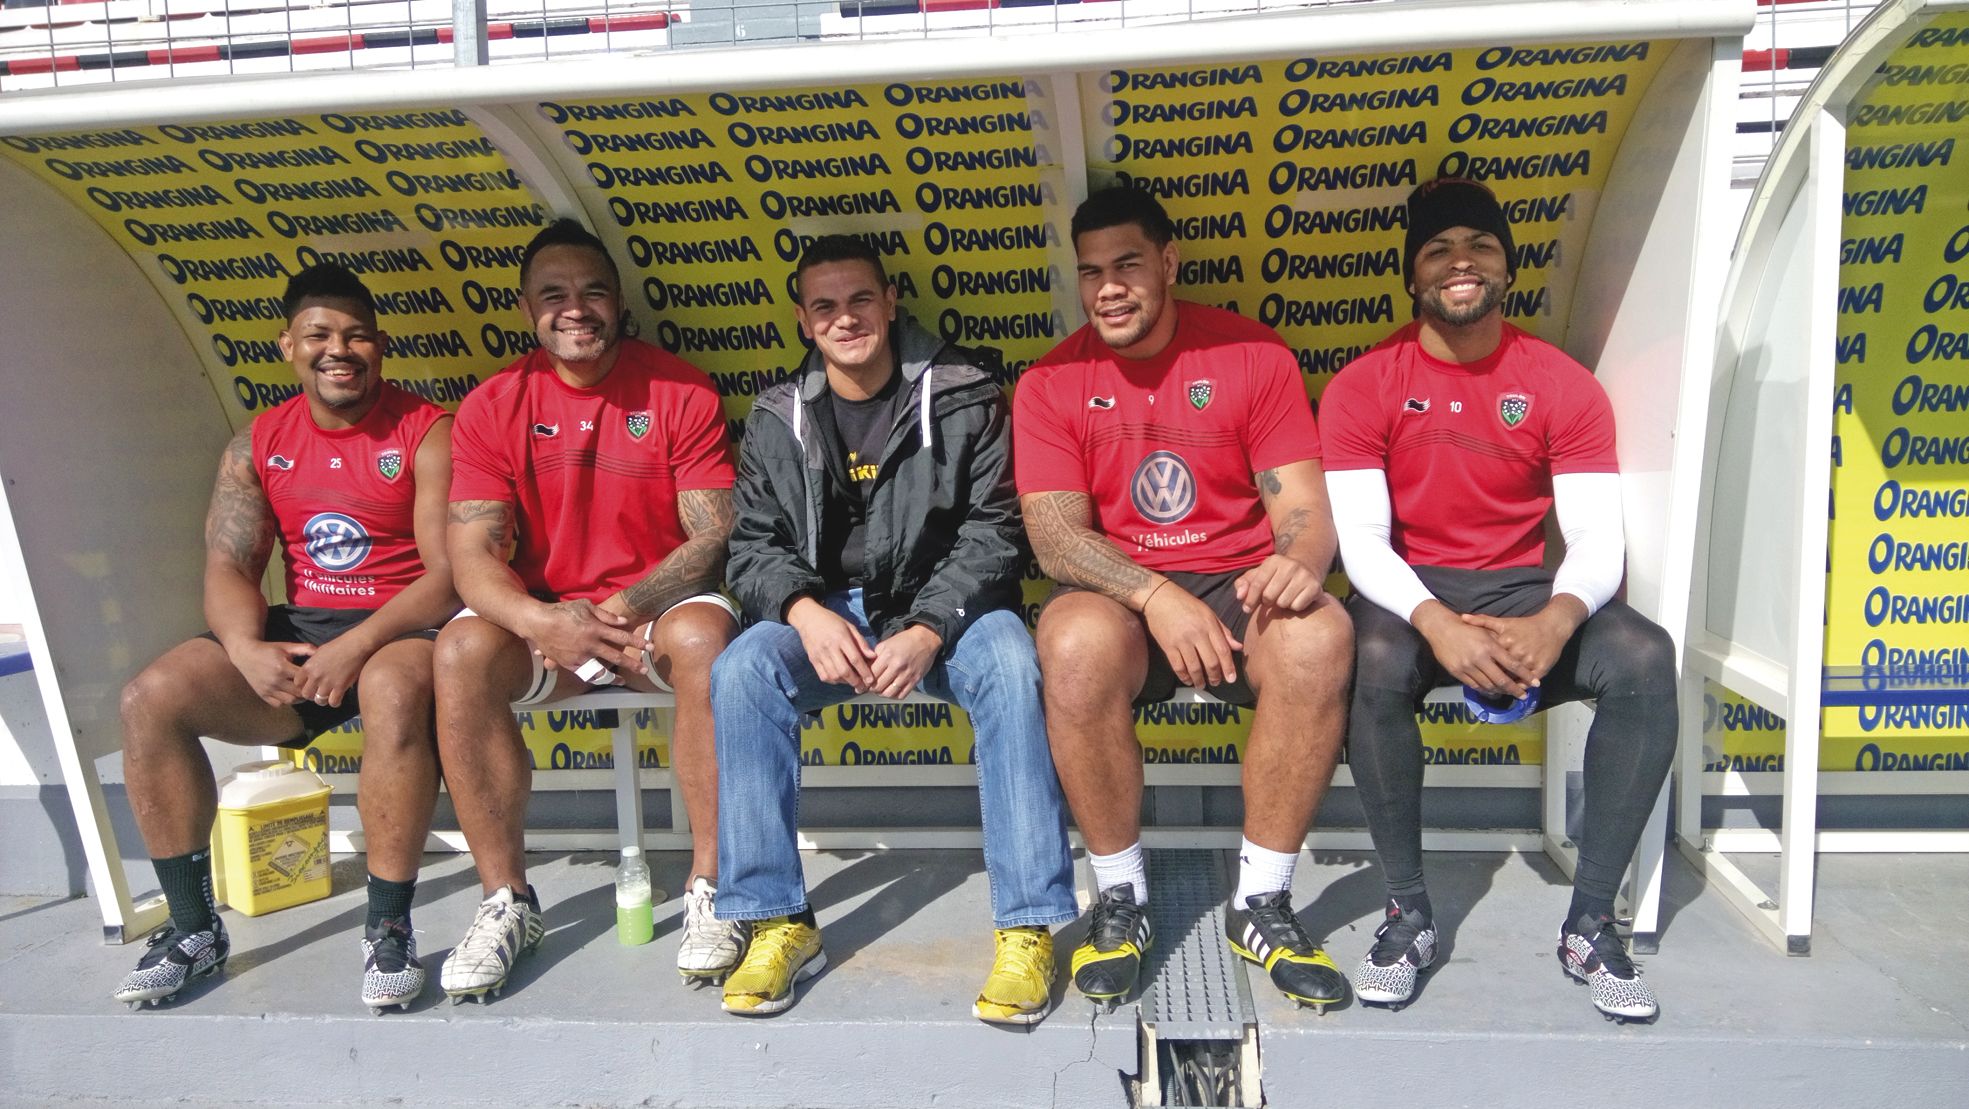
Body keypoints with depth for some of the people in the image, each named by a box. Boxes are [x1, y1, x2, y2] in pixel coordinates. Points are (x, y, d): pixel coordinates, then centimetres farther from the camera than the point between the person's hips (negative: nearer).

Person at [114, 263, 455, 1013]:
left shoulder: (428, 433, -5)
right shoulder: (258, 446, 11)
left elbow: (449, 572, -13)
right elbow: (227, 567, 3)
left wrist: (359, 646, -26)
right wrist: (247, 647, -19)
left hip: (401, 629, -5)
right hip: (296, 632, 5)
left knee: (395, 690, -39)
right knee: (151, 699, -16)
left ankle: (389, 927, -24)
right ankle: (193, 928, -1)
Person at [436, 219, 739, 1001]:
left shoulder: (681, 394, -3)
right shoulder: (493, 408, 1)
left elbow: (715, 535, -9)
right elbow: (472, 552, -7)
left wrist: (628, 607, -25)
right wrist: (542, 622, -27)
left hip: (657, 612, -2)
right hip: (542, 619, 2)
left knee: (704, 635, -34)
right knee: (461, 652, -27)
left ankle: (708, 889, -23)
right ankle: (506, 900, -13)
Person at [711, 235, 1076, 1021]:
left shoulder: (963, 397, -1)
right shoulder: (777, 419, 7)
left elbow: (991, 532, -6)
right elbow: (755, 544, 4)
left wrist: (927, 631, -21)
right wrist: (805, 612, -19)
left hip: (943, 605, -2)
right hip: (824, 612, 2)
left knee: (1010, 667, -34)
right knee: (740, 671, -28)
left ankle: (1028, 926, -28)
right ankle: (778, 923, -20)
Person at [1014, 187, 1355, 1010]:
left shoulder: (1254, 355, 2)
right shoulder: (1051, 383, 1)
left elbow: (1304, 504, -3)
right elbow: (1055, 535, -9)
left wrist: (1297, 560, -27)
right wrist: (1154, 596, -27)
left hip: (1239, 584, 1)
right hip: (1117, 595, 0)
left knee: (1320, 637, -32)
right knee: (1078, 644, -36)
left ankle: (1262, 904, -13)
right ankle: (1119, 899, -13)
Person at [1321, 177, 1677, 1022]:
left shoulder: (1564, 386, 1)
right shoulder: (1363, 387, -3)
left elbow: (1597, 538, -7)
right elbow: (1360, 539, -12)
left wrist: (1557, 619, -30)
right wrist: (1436, 623, -31)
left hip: (1522, 591, 2)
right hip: (1408, 596, -2)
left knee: (1646, 660, -26)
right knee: (1375, 663, -36)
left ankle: (1590, 922, -15)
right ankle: (1409, 912, -18)